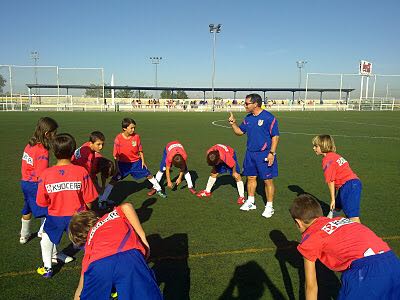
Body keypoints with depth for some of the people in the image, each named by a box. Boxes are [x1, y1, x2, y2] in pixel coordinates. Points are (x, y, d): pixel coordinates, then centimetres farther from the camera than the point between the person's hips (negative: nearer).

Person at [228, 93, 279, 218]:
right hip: (250, 153, 7)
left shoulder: (268, 117, -12)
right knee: (251, 178, 15)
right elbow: (240, 131, 18)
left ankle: (269, 206, 14)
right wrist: (233, 123, 2)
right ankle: (250, 202, 31)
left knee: (268, 180, 2)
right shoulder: (248, 118, 9)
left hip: (264, 154, -6)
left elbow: (275, 136, -11)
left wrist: (272, 153, -17)